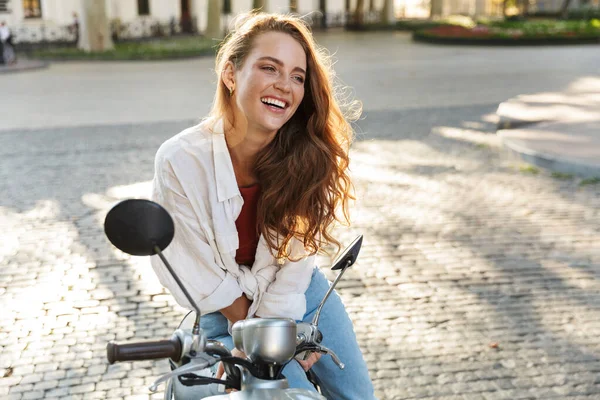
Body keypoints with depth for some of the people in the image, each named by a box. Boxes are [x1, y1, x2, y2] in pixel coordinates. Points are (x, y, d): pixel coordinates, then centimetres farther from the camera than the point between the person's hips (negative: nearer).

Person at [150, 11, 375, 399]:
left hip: (300, 291, 3)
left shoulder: (311, 154, -19)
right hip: (228, 307, -3)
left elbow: (296, 260, -14)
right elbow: (200, 273, -15)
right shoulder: (180, 161, -25)